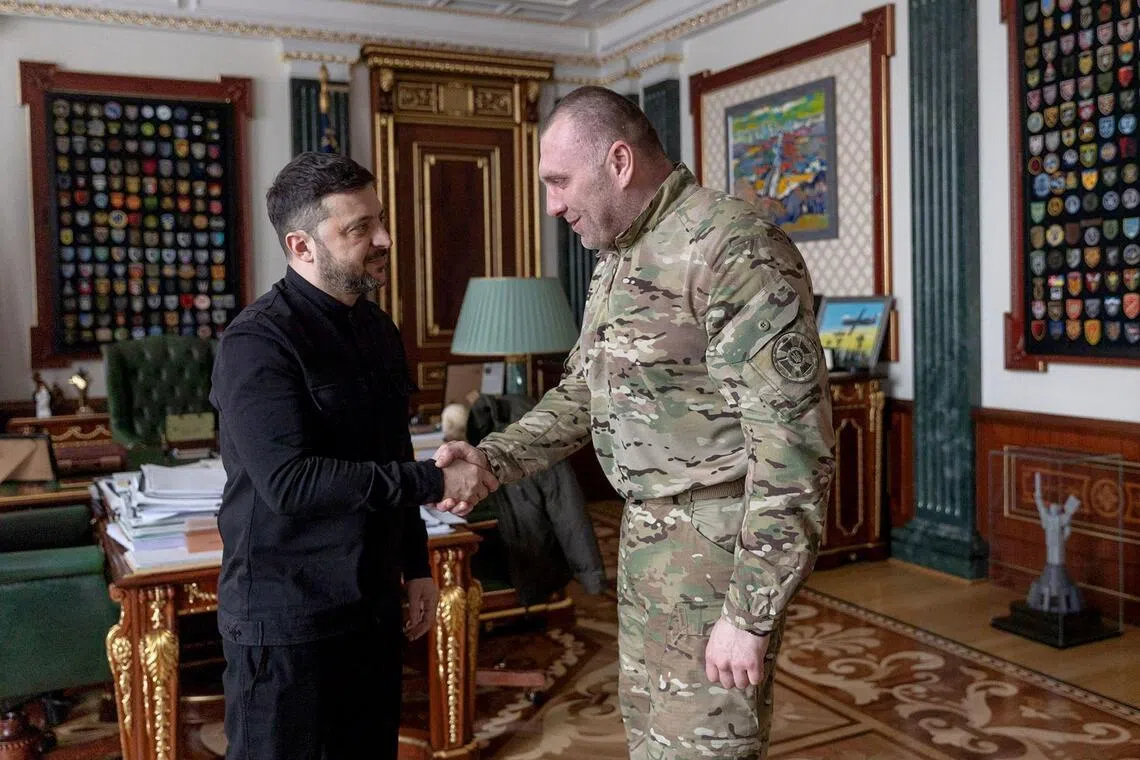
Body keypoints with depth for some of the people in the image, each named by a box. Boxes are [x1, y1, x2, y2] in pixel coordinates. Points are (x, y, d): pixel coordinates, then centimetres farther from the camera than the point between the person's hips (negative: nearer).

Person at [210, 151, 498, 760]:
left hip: (373, 606, 7)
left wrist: (416, 566, 15)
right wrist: (435, 482, -24)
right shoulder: (257, 343, -16)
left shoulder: (378, 330, 9)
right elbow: (288, 482, -26)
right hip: (286, 621, -7)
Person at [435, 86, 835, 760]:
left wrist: (750, 613, -22)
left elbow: (792, 440, -23)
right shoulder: (617, 260, 11)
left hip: (717, 542, -9)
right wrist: (494, 458, 4)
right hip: (646, 530, 9)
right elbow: (584, 392, 19)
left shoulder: (733, 248, -20)